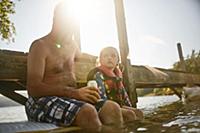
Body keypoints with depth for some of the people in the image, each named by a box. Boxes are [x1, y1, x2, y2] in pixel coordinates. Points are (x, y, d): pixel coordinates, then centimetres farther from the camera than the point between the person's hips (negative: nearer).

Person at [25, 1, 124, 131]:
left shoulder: (72, 45, 18)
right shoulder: (40, 46, -5)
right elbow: (33, 88, -17)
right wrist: (74, 93, -26)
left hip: (73, 98, 6)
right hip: (45, 101, -6)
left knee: (113, 108, -19)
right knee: (88, 112, -35)